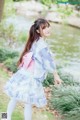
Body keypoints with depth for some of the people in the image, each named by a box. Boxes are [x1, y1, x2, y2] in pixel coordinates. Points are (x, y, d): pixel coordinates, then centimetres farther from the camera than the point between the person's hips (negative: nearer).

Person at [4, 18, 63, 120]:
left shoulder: (34, 41, 7)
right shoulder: (42, 45, -19)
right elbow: (49, 62, -14)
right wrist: (56, 76, -1)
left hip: (23, 75, 9)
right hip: (32, 79, -9)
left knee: (14, 98, 20)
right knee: (28, 104, 3)